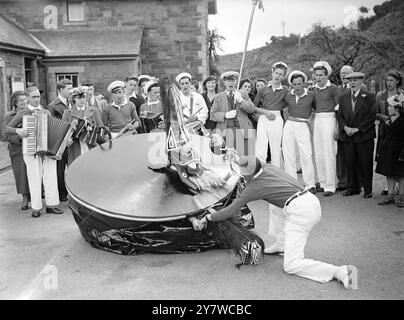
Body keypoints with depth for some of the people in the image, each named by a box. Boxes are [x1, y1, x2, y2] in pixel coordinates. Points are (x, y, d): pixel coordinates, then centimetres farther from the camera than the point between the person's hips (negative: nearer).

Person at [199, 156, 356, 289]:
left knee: (291, 265, -5)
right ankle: (282, 245, 35)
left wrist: (209, 217, 20)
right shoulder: (268, 167, 18)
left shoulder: (253, 187, -1)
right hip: (313, 201, 9)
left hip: (299, 212, -9)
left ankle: (339, 272, -21)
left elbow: (230, 212, 5)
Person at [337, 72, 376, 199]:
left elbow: (372, 116, -7)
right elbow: (339, 115, 10)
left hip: (364, 135, -3)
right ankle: (353, 188, 18)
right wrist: (345, 127, -9)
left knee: (365, 164, 0)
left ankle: (367, 189, 11)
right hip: (347, 136, 4)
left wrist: (357, 129, -12)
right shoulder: (343, 98, 13)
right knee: (350, 163, 6)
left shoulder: (369, 97, 0)